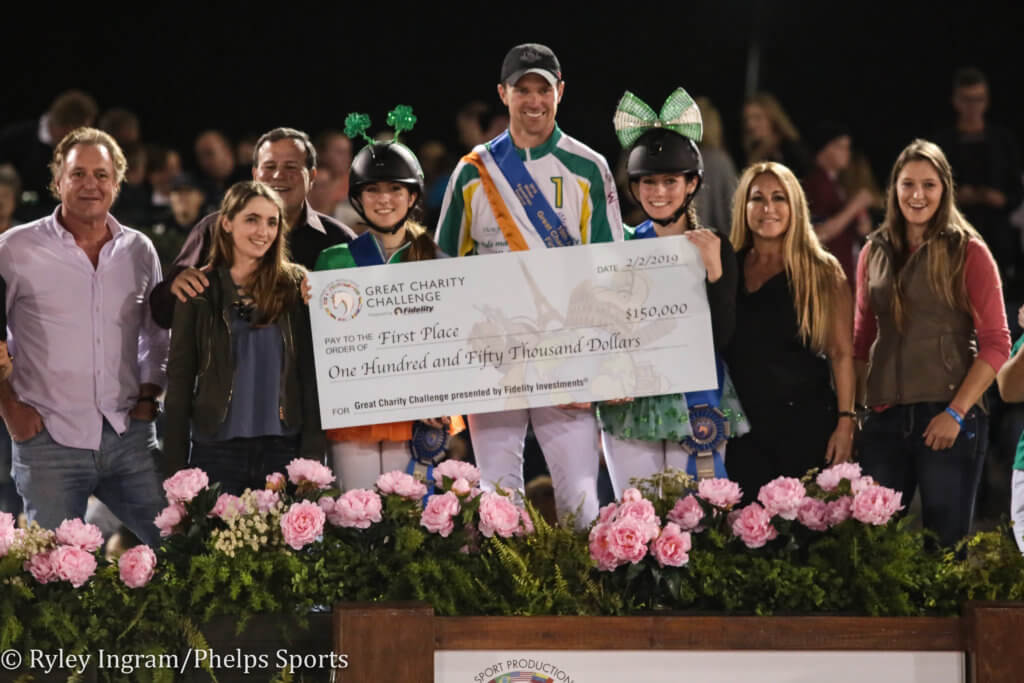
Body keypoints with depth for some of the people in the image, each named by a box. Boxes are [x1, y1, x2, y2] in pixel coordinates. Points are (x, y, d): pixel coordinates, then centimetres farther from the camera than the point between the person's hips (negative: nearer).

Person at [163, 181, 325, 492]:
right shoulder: (199, 290, 7)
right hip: (217, 450, 0)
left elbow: (311, 371, 4)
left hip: (285, 446, 0)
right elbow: (180, 376, 7)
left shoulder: (295, 284, 7)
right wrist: (176, 462, 1)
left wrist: (313, 451, -4)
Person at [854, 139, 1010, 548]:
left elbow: (996, 343, -4)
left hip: (948, 418, -4)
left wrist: (956, 413, -13)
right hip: (885, 418, 4)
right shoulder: (874, 253, 12)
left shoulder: (968, 252, 0)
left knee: (946, 546, -3)